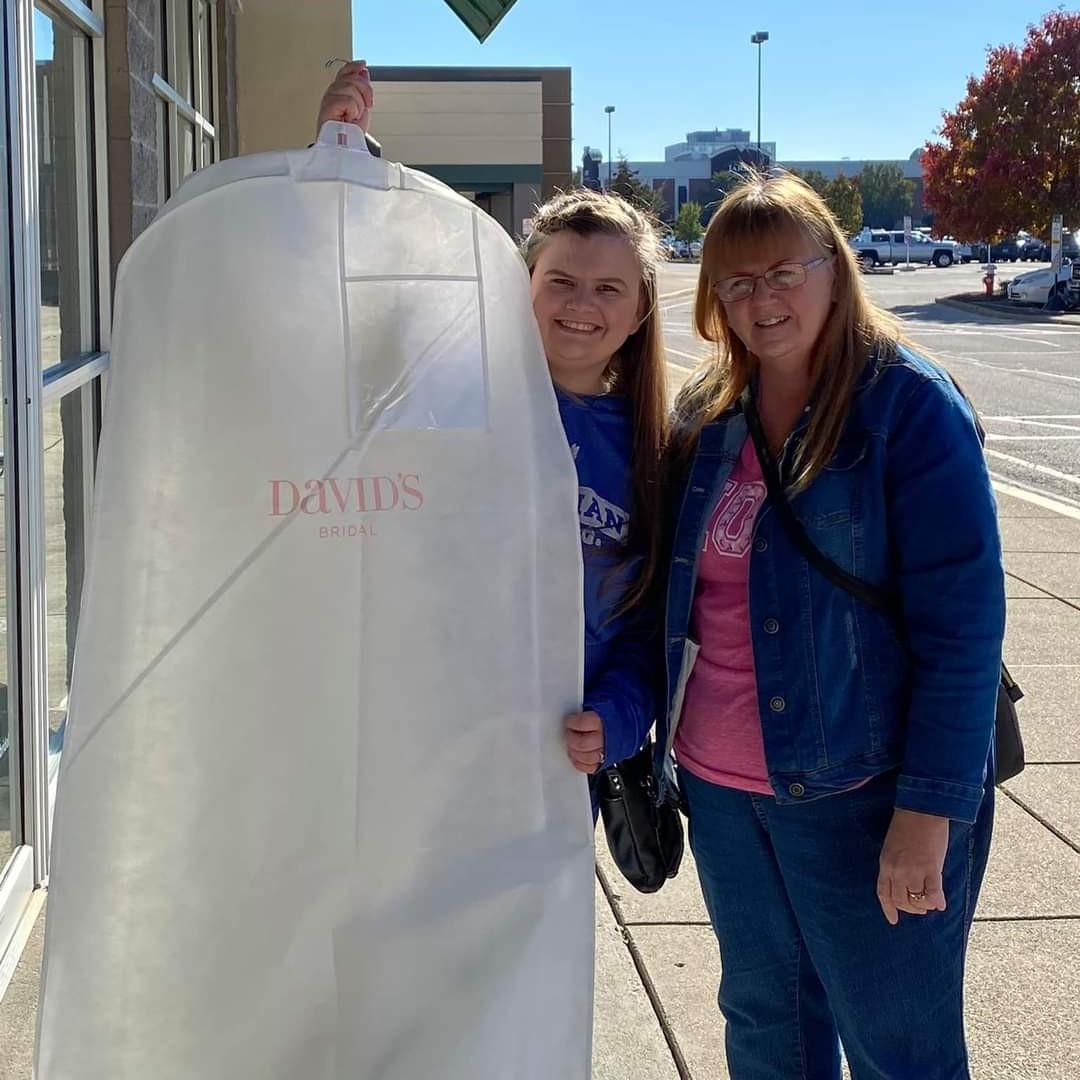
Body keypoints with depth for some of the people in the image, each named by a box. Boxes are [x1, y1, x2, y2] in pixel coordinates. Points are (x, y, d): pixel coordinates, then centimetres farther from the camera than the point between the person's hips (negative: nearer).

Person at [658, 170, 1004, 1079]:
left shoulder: (911, 406, -12)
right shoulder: (707, 416, 6)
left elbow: (962, 627, -16)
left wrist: (929, 810, -20)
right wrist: (659, 742, 7)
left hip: (862, 790, -6)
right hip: (722, 792, 6)